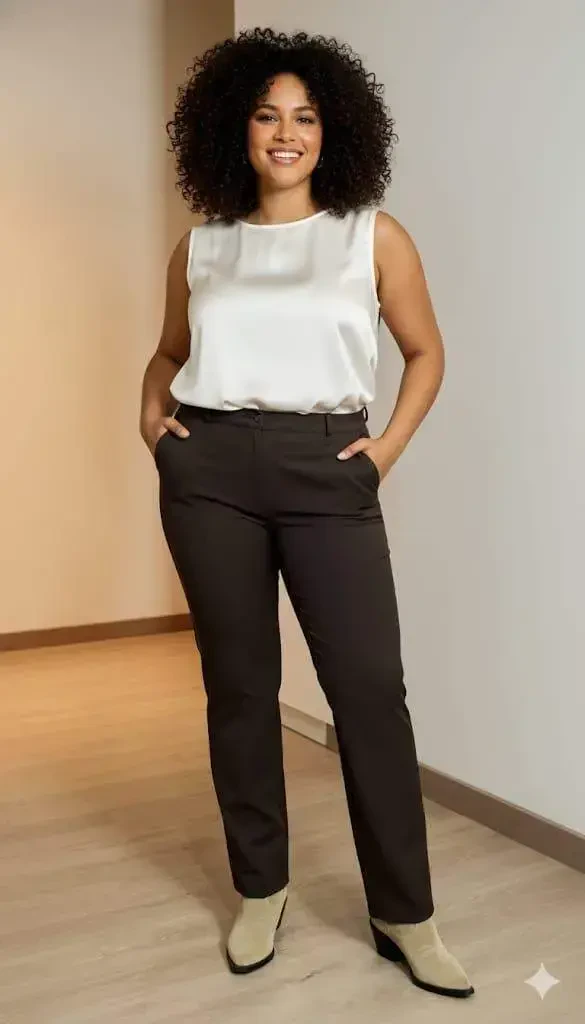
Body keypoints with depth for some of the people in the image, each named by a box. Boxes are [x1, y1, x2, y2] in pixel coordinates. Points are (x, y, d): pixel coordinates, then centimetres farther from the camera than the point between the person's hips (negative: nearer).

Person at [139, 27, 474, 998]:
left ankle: (405, 916, 9)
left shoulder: (374, 237, 7)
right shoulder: (200, 248, 12)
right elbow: (170, 351, 25)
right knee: (239, 683, 7)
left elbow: (426, 351, 13)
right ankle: (260, 889, 24)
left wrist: (390, 445, 0)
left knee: (371, 686, -5)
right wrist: (151, 406, 5)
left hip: (326, 472, -1)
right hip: (207, 471, 2)